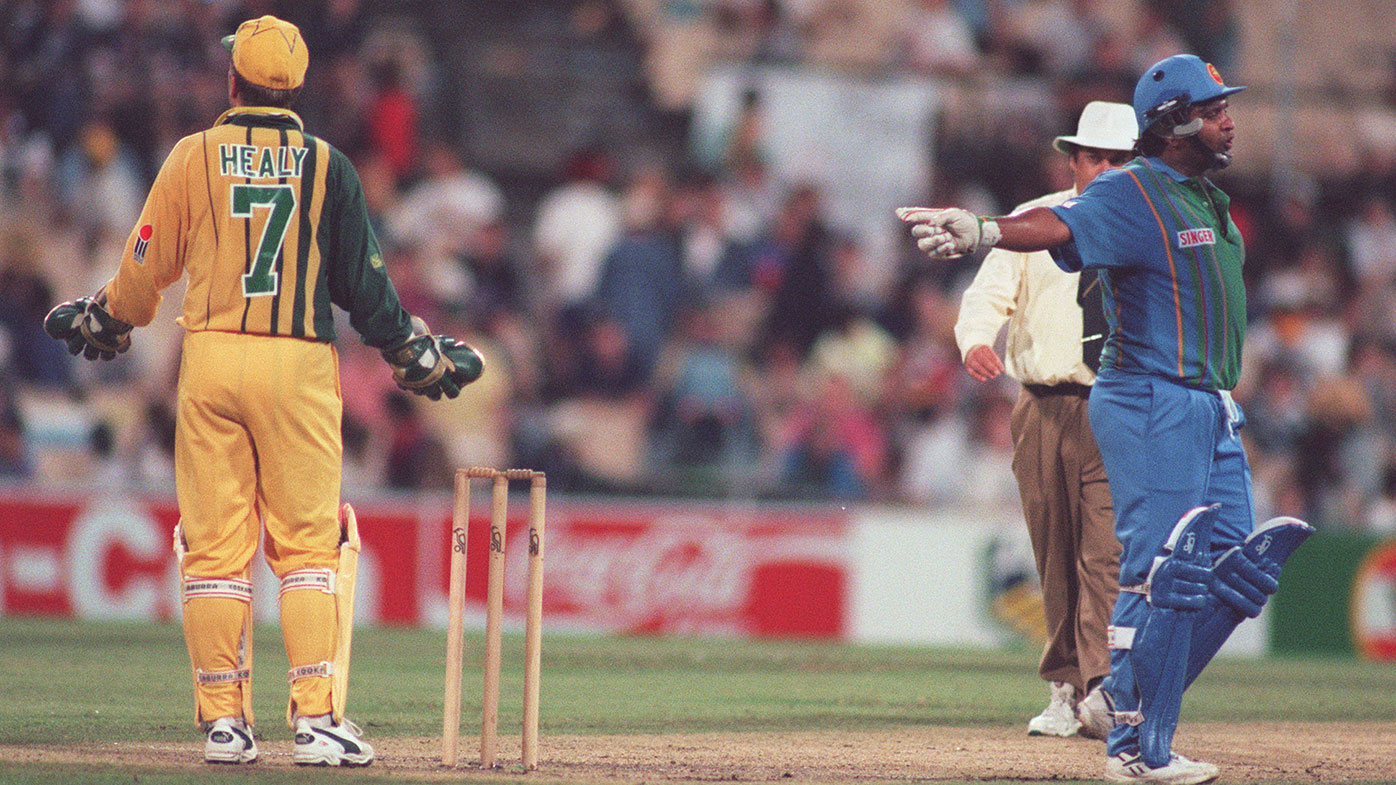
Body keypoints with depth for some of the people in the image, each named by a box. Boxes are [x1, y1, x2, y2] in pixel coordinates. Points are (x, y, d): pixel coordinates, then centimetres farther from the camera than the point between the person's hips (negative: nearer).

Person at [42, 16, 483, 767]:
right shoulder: (325, 165, 1)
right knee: (308, 544, 2)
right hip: (299, 366, -1)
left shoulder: (192, 157, 1)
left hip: (210, 362, 1)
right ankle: (316, 719, -7)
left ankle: (223, 721, 5)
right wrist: (418, 355, 16)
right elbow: (363, 282, 3)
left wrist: (101, 322, 25)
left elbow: (146, 266, 6)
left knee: (215, 545, 5)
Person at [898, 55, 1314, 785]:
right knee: (1164, 573, -11)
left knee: (1237, 569, 9)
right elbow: (1056, 226, -30)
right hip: (1150, 405, -9)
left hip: (1211, 411, 9)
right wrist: (980, 232, -51)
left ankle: (1131, 697, 16)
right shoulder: (1129, 195, -12)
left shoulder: (1209, 199, 16)